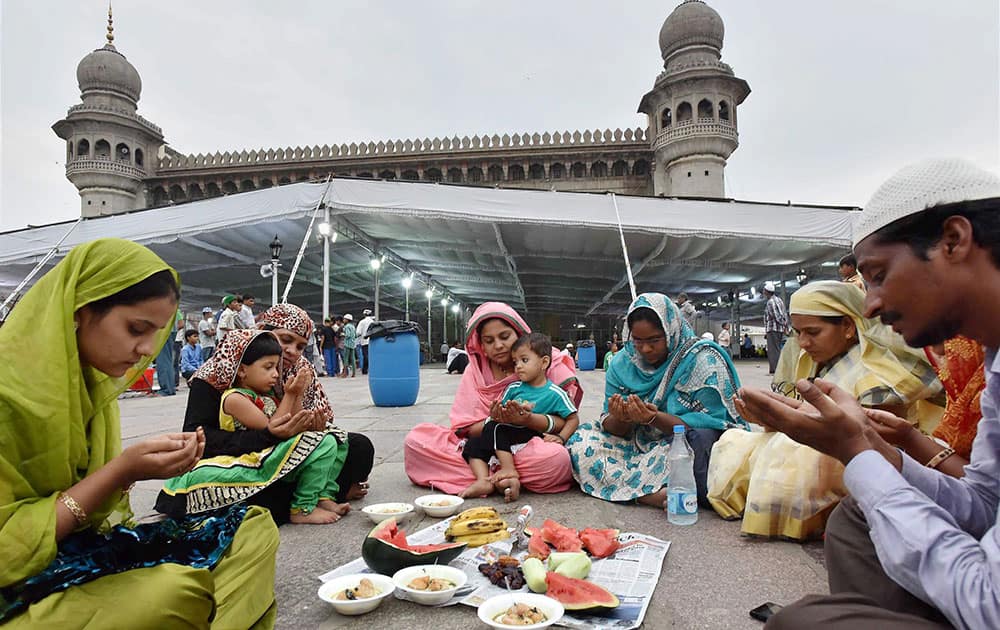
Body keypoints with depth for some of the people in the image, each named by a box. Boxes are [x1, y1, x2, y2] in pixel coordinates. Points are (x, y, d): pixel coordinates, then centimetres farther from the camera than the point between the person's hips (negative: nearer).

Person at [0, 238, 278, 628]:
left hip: (80, 548, 7)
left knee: (254, 530, -9)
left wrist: (149, 460, -8)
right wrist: (121, 471, -22)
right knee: (175, 590, -35)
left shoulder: (89, 380, 3)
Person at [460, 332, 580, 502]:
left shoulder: (555, 393, -2)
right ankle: (483, 481, -26)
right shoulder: (513, 388, 10)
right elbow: (498, 413, 12)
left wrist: (561, 438, -9)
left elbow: (573, 419, 4)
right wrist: (496, 413, -11)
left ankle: (508, 470, -25)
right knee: (473, 444, -11)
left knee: (496, 428, -28)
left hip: (532, 437, -6)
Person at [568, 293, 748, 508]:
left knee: (701, 438, -36)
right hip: (639, 447, 5)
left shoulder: (703, 359, -10)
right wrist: (619, 419, -23)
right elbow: (616, 430, 2)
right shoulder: (622, 363, 2)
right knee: (580, 440, -15)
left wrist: (655, 418, -30)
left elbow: (707, 426, -16)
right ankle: (656, 496, -28)